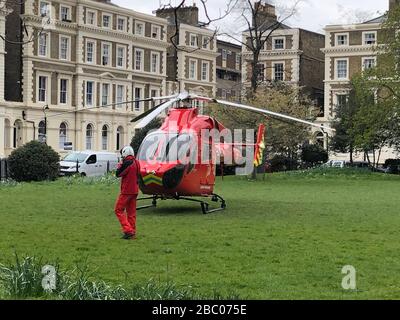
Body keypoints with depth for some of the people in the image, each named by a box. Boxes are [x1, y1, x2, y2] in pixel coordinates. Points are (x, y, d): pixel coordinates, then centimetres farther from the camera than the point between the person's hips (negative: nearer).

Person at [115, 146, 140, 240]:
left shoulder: (127, 163, -17)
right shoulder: (136, 162, 8)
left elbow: (118, 174, -12)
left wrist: (119, 165, 6)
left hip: (126, 191, -8)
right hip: (134, 191, 8)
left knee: (119, 210, -1)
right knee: (131, 212, 13)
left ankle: (128, 230, -11)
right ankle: (132, 233, 14)